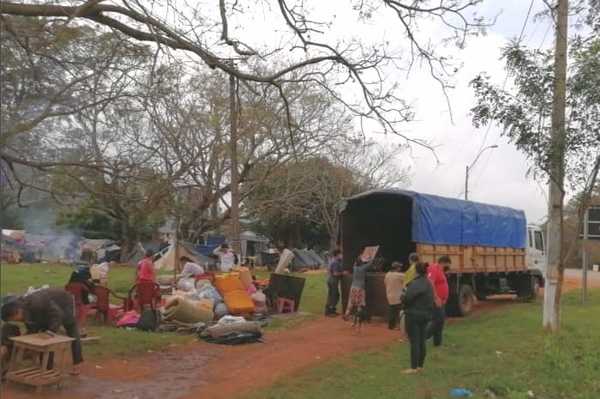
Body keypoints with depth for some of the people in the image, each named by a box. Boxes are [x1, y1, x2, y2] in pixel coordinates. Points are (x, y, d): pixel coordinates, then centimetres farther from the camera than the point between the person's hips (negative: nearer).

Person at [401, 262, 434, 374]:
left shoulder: (416, 284, -20)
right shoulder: (429, 284, 10)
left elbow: (407, 298, -25)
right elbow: (431, 300, 13)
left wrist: (403, 297, -4)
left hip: (414, 315, -9)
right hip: (425, 315, 9)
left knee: (414, 342, -4)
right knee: (421, 341, 14)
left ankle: (414, 367, 0)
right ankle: (420, 365, 22)